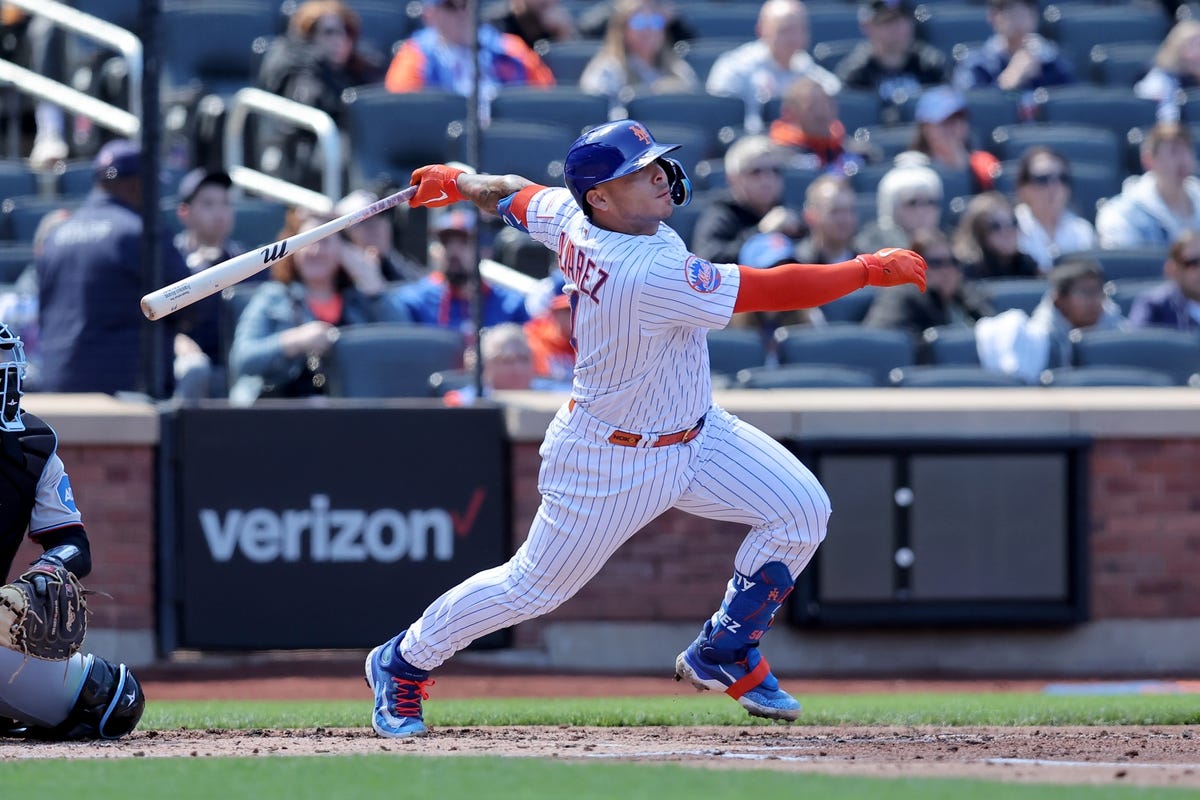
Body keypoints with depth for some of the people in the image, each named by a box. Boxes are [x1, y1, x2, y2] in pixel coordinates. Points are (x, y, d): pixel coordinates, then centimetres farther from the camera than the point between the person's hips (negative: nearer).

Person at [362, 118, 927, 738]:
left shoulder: (572, 220, -12)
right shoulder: (650, 275, -37)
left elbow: (513, 196, 9)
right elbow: (775, 290, -36)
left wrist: (456, 181, 29)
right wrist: (871, 270, -29)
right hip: (613, 463, -9)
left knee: (802, 509, -2)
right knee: (533, 586, 7)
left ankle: (723, 656, 14)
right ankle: (404, 662, 29)